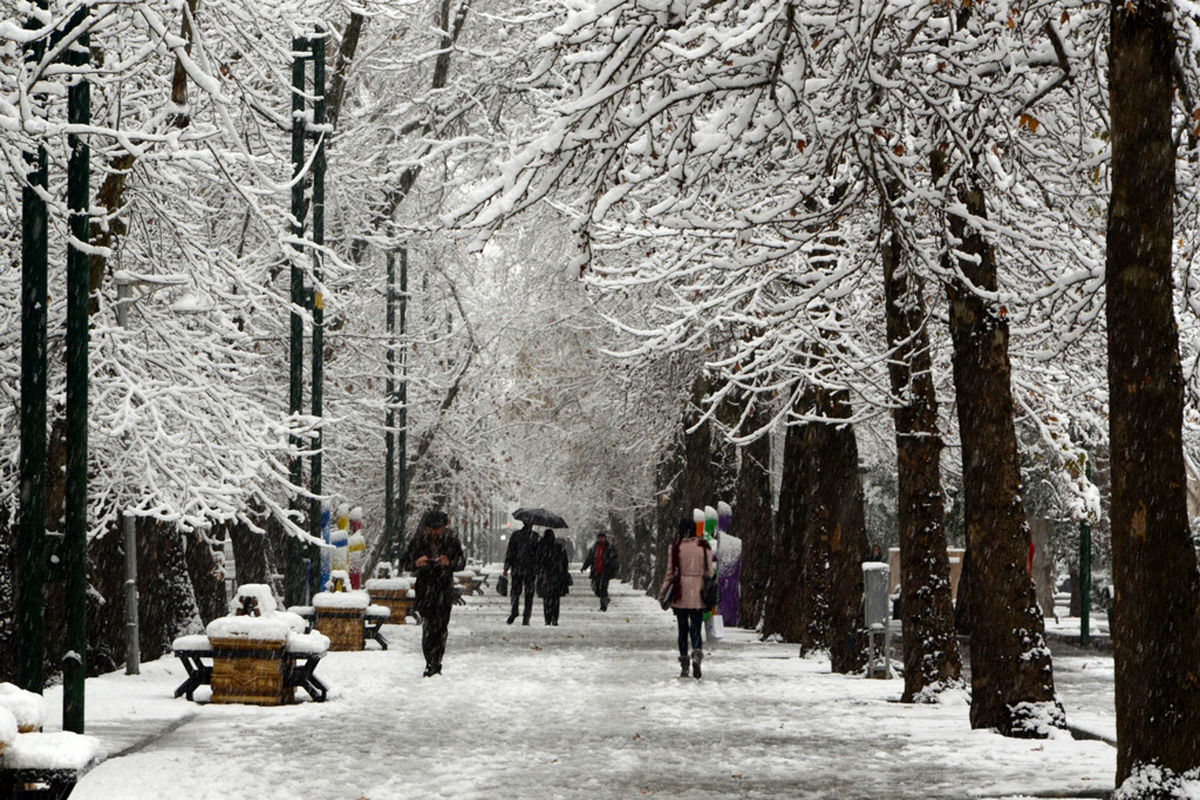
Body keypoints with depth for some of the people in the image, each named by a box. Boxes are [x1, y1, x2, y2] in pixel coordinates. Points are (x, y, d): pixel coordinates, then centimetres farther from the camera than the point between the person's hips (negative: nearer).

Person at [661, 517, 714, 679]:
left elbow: (670, 572, -2)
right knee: (696, 629, 4)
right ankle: (697, 654, -24)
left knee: (683, 629, 11)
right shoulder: (704, 547, 0)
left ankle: (684, 665, 10)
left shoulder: (675, 547, -5)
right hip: (698, 596, 1)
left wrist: (663, 593, 7)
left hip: (680, 594, -1)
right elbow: (709, 572, 2)